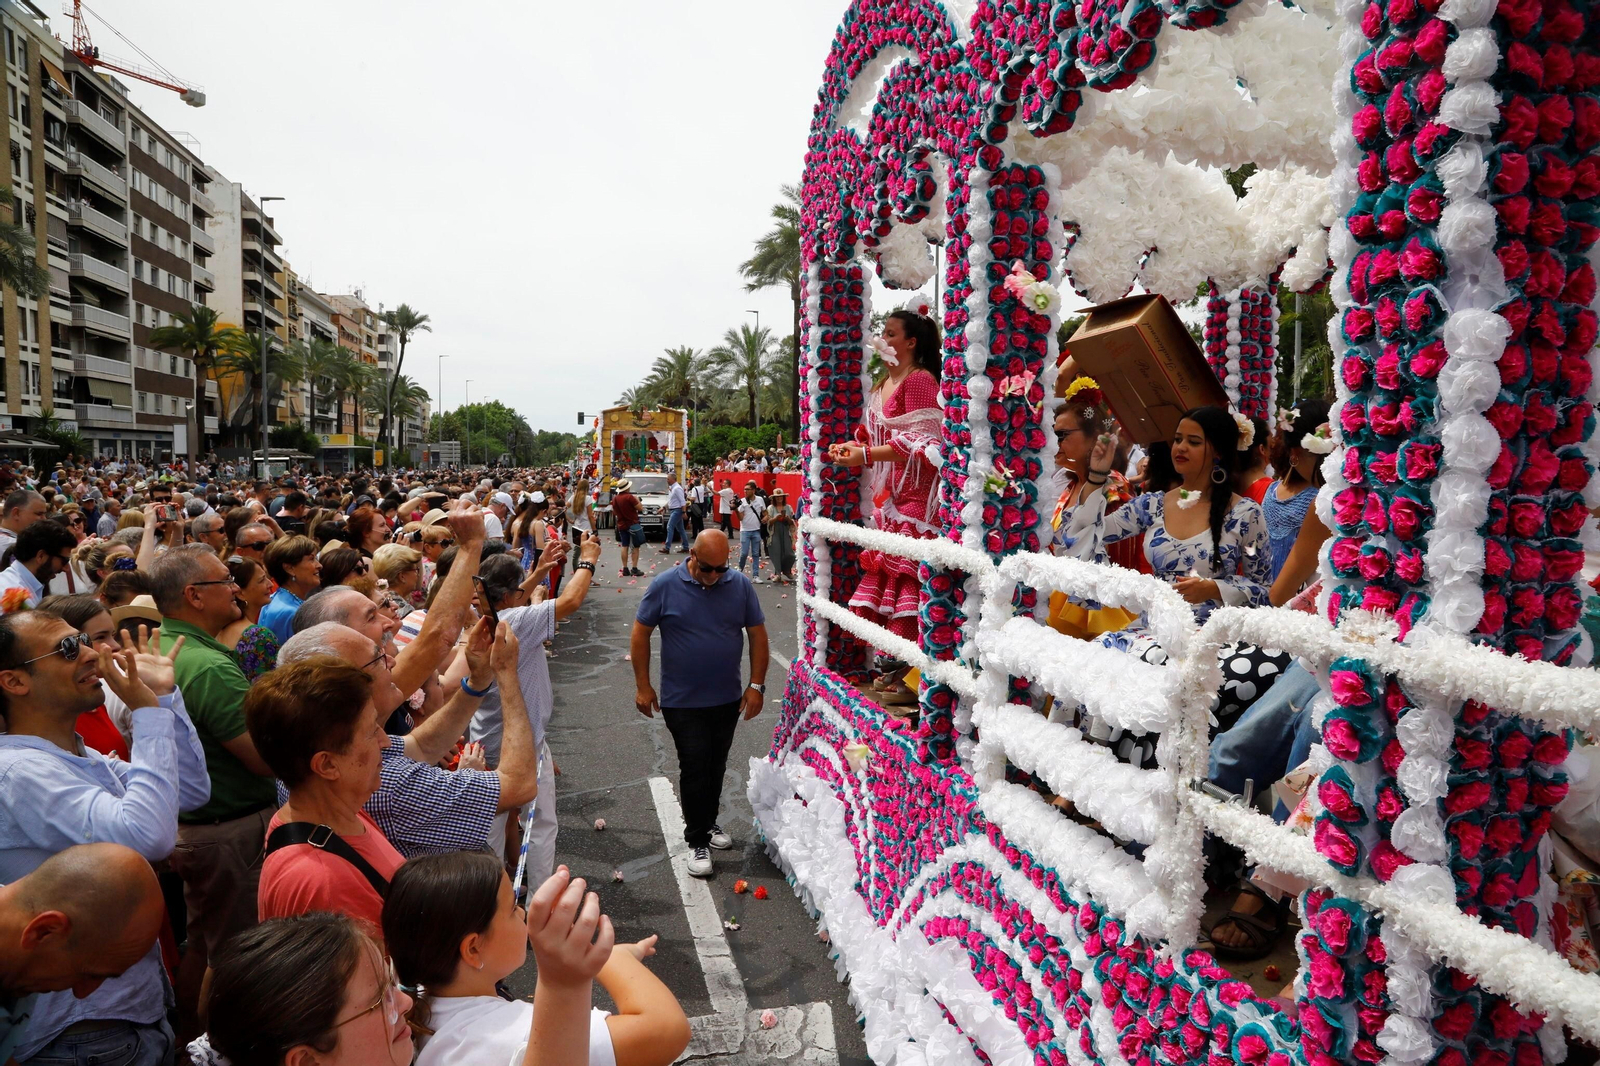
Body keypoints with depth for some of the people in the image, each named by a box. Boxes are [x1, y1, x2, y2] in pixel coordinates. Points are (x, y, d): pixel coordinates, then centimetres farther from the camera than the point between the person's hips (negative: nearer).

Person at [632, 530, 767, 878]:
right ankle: (698, 840, 13)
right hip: (682, 702, -3)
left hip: (728, 699, 3)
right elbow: (640, 633, -5)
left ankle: (707, 822, 37)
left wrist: (756, 685, -3)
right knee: (695, 767, -2)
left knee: (716, 766, 16)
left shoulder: (741, 585, -5)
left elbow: (758, 634, 1)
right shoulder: (665, 585, -12)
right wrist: (643, 685, -5)